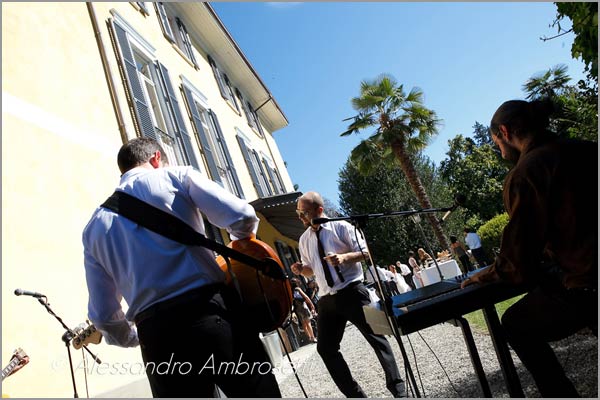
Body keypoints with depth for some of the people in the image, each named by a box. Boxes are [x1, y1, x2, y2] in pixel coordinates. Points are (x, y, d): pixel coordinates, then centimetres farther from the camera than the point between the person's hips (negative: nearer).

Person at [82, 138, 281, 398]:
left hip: (157, 338, 4)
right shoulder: (175, 176, 5)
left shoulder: (94, 227, 16)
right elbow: (241, 217, -8)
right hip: (210, 313, -3)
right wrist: (241, 239, 15)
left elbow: (103, 314, 14)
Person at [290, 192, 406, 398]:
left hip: (352, 292, -5)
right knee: (325, 348, 5)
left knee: (375, 337, 1)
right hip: (327, 299, 5)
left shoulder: (340, 227, -4)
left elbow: (364, 252, -4)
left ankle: (397, 388, 16)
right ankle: (355, 394, 18)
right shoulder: (304, 239, 10)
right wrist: (301, 269, -4)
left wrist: (344, 257, -22)